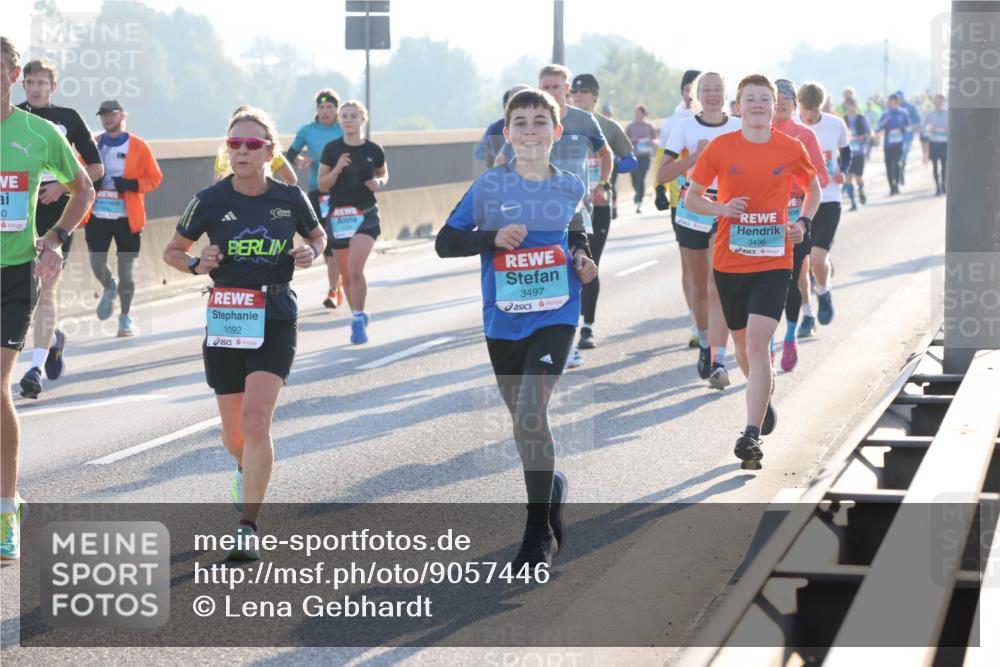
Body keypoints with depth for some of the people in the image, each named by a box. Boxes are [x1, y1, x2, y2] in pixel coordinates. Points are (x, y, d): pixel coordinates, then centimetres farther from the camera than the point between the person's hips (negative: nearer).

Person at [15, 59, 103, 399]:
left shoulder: (68, 118, 4)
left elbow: (96, 168, 7)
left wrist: (63, 186, -7)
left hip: (56, 212, -2)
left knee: (46, 290, -7)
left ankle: (36, 368, -9)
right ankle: (53, 339, 35)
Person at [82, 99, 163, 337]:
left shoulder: (138, 146, -1)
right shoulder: (92, 145, 8)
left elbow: (155, 178, 0)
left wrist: (132, 184, -17)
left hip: (127, 218, -3)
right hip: (97, 216, 3)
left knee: (126, 267, 0)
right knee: (96, 263, -2)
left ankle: (125, 319, 14)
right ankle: (109, 289, 34)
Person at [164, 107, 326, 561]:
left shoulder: (290, 198, -2)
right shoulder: (211, 200, -4)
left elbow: (318, 236, 18)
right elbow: (172, 251, 8)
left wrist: (311, 252, -5)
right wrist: (196, 265, -13)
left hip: (275, 321, -1)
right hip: (225, 320, 1)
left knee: (256, 420, -17)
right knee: (233, 431, 10)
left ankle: (248, 528, -12)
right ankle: (246, 472, 48)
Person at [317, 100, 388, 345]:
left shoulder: (374, 150, -1)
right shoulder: (332, 149, -1)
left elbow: (383, 173, 17)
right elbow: (322, 185, 1)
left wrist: (379, 182, -6)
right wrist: (337, 169, -16)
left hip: (366, 215, -2)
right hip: (338, 215, 2)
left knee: (355, 269, -20)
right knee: (346, 275, 10)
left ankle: (358, 319, -6)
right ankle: (359, 316, 30)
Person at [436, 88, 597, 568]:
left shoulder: (570, 187, 3)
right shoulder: (489, 186, -4)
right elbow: (445, 242, -2)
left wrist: (581, 256, 4)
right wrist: (493, 237, -17)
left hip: (555, 317, -2)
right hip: (503, 323, 2)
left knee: (530, 417, -18)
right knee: (524, 424, 15)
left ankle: (539, 533, -6)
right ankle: (551, 486, 47)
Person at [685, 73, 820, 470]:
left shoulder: (791, 149, 1)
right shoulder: (721, 147, 0)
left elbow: (812, 188, 19)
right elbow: (691, 198, 7)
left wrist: (803, 222, 2)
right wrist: (721, 209, -12)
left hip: (773, 262, -2)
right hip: (729, 262, 2)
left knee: (757, 343, -16)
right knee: (742, 342, 16)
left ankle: (752, 436, -19)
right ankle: (763, 394, 47)